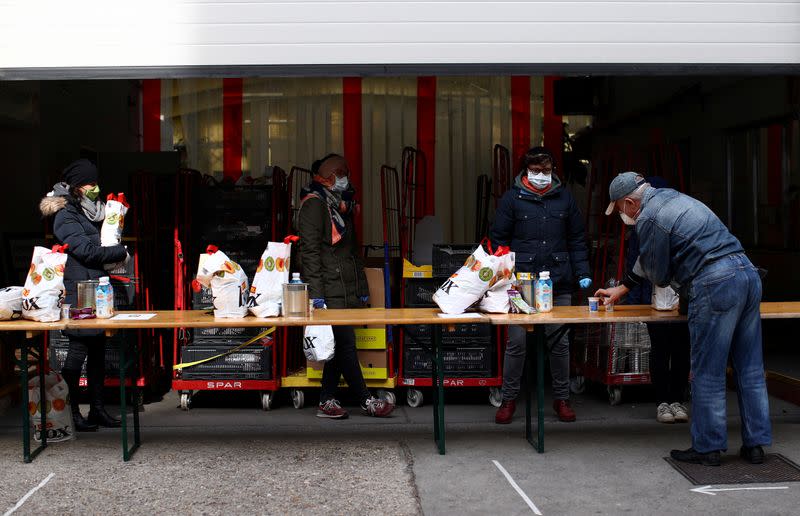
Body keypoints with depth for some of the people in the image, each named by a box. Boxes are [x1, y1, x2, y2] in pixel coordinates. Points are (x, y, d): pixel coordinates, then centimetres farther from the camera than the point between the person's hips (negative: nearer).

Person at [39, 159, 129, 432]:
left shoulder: (88, 213, 20)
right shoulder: (65, 216, -8)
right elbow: (87, 252, -16)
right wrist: (121, 253, -7)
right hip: (78, 292, -9)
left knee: (97, 350, 10)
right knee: (78, 349, -7)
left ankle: (97, 409, 16)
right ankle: (70, 411, 1)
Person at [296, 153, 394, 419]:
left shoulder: (342, 204, 22)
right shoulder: (314, 204, -7)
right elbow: (309, 250, -14)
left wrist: (362, 288, 22)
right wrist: (315, 292, -21)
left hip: (347, 291, 9)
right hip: (330, 292, -9)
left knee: (339, 345, 7)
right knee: (345, 344, -5)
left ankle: (327, 402, 11)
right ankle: (367, 400, 0)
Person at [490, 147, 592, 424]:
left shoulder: (564, 198, 10)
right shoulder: (512, 198, 3)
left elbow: (576, 240, 13)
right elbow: (498, 240, 3)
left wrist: (582, 273, 3)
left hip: (559, 285, 2)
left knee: (560, 342, 6)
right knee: (516, 343, -1)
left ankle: (561, 398, 21)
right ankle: (508, 399, 14)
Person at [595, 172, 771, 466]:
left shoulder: (649, 219, -6)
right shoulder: (671, 197, 24)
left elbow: (658, 275, -1)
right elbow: (648, 260, 34)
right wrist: (622, 288, 41)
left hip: (715, 286, -9)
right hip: (748, 273, 9)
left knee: (708, 373, 2)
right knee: (750, 369, 11)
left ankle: (708, 447, 10)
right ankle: (755, 445, 18)